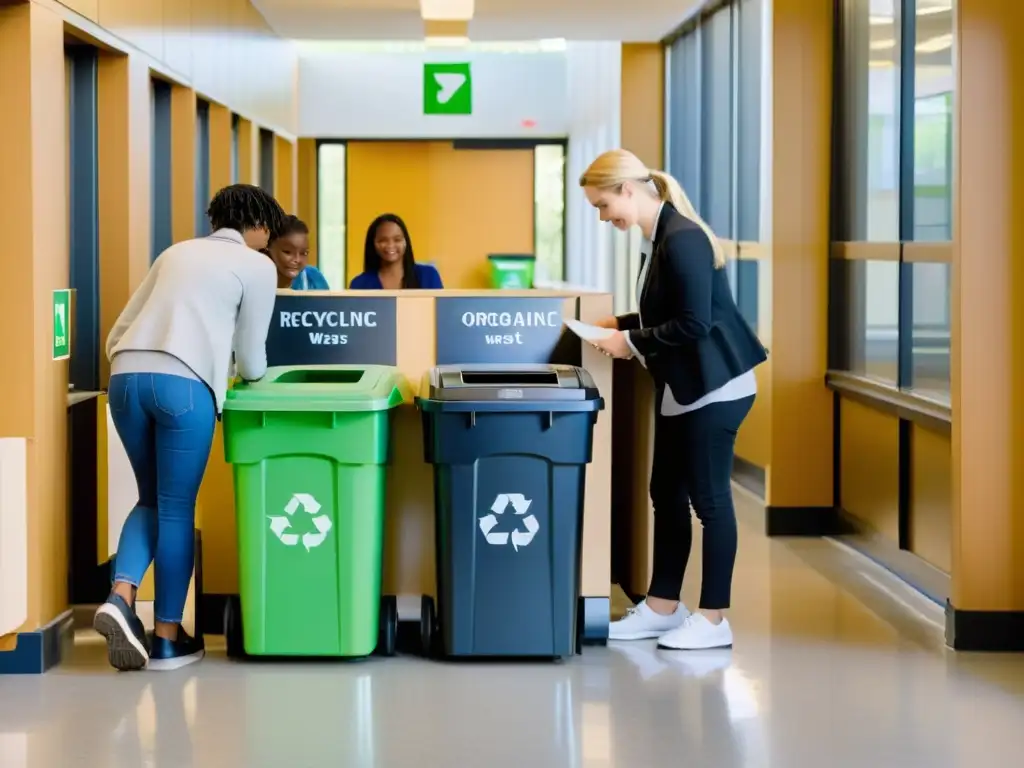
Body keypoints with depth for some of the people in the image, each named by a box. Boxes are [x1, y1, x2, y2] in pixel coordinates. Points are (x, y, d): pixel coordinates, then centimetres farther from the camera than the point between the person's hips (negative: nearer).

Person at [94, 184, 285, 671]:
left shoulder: (177, 252, 26)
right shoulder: (257, 266, 10)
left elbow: (118, 331, 22)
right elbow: (251, 360, 11)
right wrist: (252, 373, 33)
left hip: (125, 377, 5)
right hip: (183, 385, -5)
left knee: (152, 500, 18)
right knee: (177, 510, 5)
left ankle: (120, 596, -4)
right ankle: (166, 637, 10)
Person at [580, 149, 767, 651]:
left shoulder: (683, 238, -20)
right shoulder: (658, 238, 10)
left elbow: (694, 323, -23)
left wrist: (632, 342, -15)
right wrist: (619, 324, 10)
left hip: (713, 387, -10)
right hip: (680, 388, 10)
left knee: (708, 499, -2)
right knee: (667, 496, 13)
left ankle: (713, 621, 6)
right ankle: (662, 608, 23)